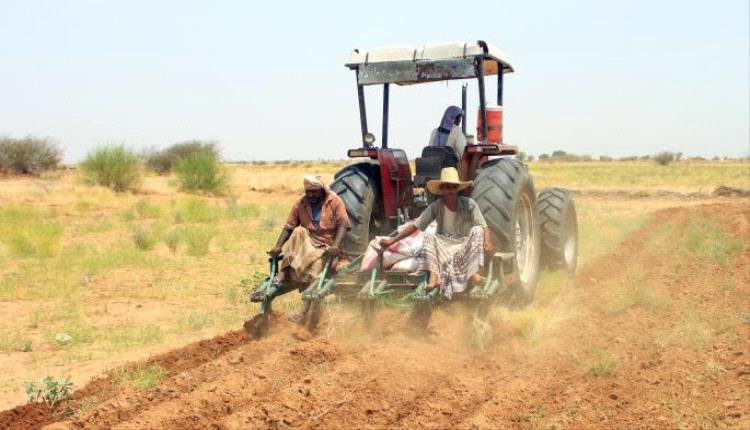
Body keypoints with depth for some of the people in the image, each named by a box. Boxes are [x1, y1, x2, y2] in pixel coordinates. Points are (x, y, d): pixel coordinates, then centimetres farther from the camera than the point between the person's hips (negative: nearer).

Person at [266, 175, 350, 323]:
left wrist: (335, 246, -31)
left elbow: (342, 225, -16)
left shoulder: (335, 202, -6)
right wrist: (278, 246, -17)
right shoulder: (301, 204, 3)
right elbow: (288, 227, -2)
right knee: (298, 232, -28)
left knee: (315, 267, -32)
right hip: (307, 243, 3)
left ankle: (303, 311, -36)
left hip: (327, 247, -3)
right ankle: (282, 273, -32)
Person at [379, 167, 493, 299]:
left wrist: (488, 243, -34)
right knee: (429, 236, -26)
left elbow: (484, 227, -13)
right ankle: (434, 275, -43)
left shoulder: (469, 204, -7)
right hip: (444, 245, 1)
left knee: (477, 230, -28)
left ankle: (475, 273, -41)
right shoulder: (435, 207, -4)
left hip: (465, 244, -1)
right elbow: (415, 226, -6)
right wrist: (392, 240, -15)